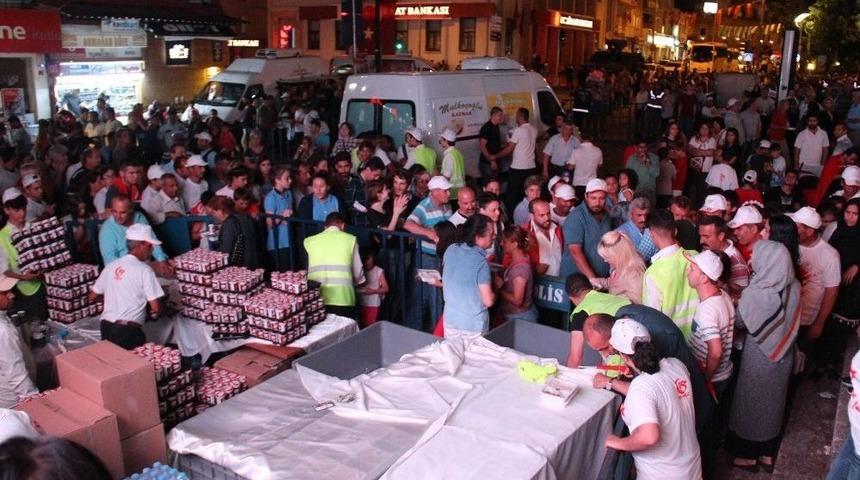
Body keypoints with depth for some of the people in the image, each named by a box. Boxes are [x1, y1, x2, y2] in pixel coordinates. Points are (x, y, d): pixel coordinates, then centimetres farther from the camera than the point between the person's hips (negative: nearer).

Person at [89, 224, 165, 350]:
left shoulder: (111, 265, 9)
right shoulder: (144, 270, -8)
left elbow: (92, 296, 19)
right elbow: (156, 308, -10)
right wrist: (152, 314, 12)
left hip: (106, 328, 6)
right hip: (129, 331, -6)